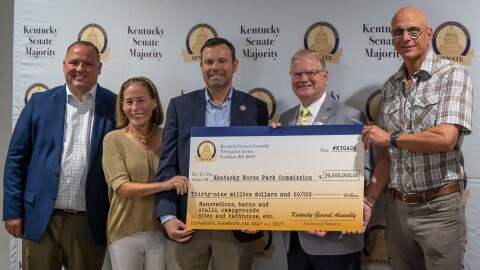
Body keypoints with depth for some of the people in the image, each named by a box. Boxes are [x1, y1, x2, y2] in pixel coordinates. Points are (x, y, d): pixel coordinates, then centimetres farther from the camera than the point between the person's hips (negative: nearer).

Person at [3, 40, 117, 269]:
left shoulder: (115, 106, 0)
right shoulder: (40, 102, 4)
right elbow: (16, 158, 5)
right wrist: (13, 210, 1)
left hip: (90, 222, 0)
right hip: (41, 218, 1)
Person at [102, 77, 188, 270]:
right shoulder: (114, 139, -4)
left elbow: (180, 184, 8)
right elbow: (122, 187, -13)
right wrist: (165, 185, -24)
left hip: (162, 232, 2)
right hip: (125, 234, -1)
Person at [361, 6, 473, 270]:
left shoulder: (452, 75, -7)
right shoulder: (390, 87, 9)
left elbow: (445, 138, -20)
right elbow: (387, 155, 9)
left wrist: (391, 137, -9)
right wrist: (369, 201, -1)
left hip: (439, 207, -5)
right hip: (397, 207, 5)